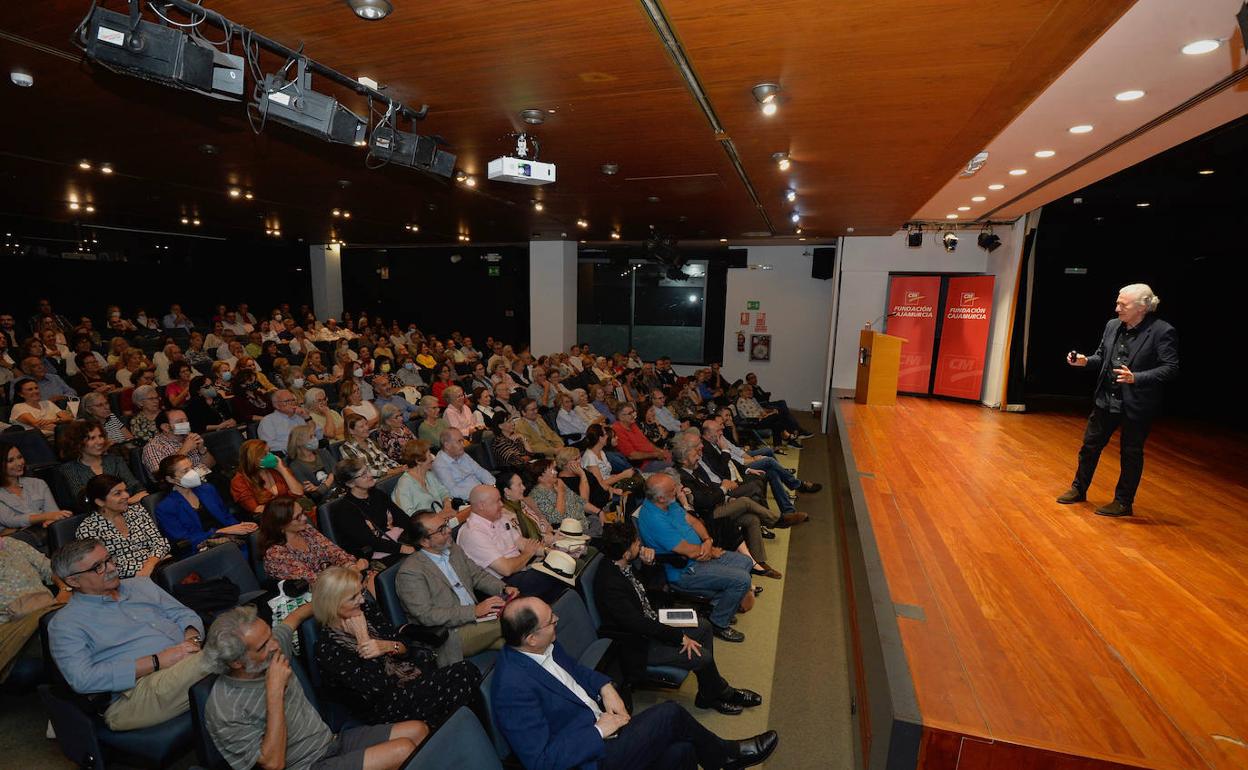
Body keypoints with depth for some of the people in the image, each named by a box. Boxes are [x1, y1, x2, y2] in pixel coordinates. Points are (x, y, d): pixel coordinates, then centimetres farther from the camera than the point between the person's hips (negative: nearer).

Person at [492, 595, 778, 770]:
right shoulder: (514, 687, -29)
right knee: (671, 714, -12)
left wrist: (605, 687, -3)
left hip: (600, 722, 8)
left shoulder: (544, 646, -3)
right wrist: (598, 731, -21)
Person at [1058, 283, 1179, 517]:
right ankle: (1078, 489, 30)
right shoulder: (1112, 326, 3)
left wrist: (1136, 378, -28)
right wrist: (1085, 360, -7)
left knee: (1131, 454, 9)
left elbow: (1171, 368, -16)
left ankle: (1123, 502, 23)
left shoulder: (1162, 331, -14)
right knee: (1090, 445, 14)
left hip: (1137, 405, -5)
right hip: (1106, 399, 6)